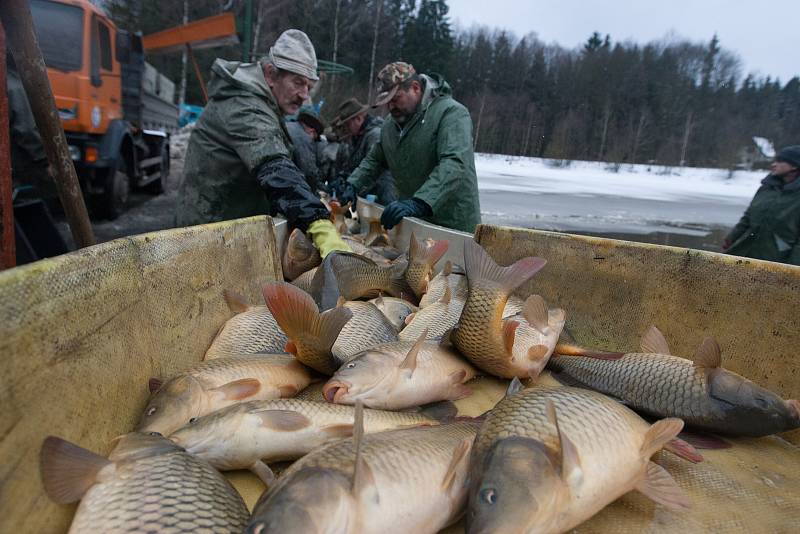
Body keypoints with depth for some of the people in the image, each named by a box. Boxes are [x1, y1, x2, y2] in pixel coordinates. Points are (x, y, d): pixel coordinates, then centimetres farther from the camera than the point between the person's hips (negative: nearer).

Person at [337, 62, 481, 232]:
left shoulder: (451, 113, -14)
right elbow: (374, 160, 23)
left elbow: (454, 164, -28)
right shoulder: (390, 125, 10)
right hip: (414, 225, 6)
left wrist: (419, 203, -40)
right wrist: (353, 185, 6)